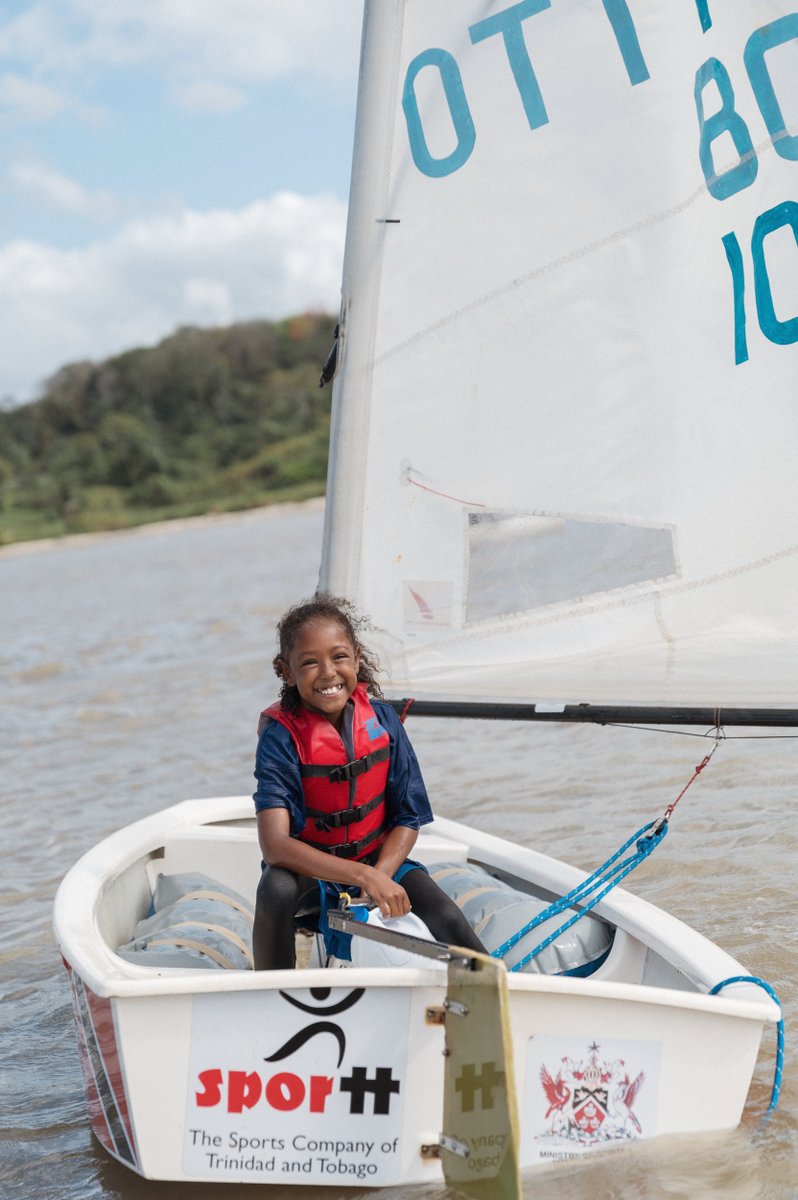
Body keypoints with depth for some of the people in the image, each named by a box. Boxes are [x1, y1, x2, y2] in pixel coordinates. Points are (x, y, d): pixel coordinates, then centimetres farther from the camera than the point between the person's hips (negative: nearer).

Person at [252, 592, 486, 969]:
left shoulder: (383, 720, -8)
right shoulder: (281, 736, -18)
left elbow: (409, 819, -2)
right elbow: (275, 846, -29)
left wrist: (380, 877, -21)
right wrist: (363, 877, -38)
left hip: (379, 858, 2)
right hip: (309, 867, -2)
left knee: (447, 921, -22)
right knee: (275, 889, -35)